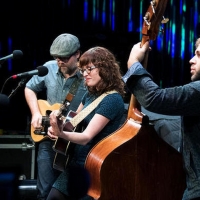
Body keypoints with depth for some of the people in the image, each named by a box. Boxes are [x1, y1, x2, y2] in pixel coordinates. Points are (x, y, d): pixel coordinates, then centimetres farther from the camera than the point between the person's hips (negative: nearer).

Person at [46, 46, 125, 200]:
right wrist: (58, 124, -3)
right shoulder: (91, 94, 7)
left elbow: (86, 137, -26)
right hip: (77, 160, 8)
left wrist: (61, 134, -43)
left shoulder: (112, 100, -19)